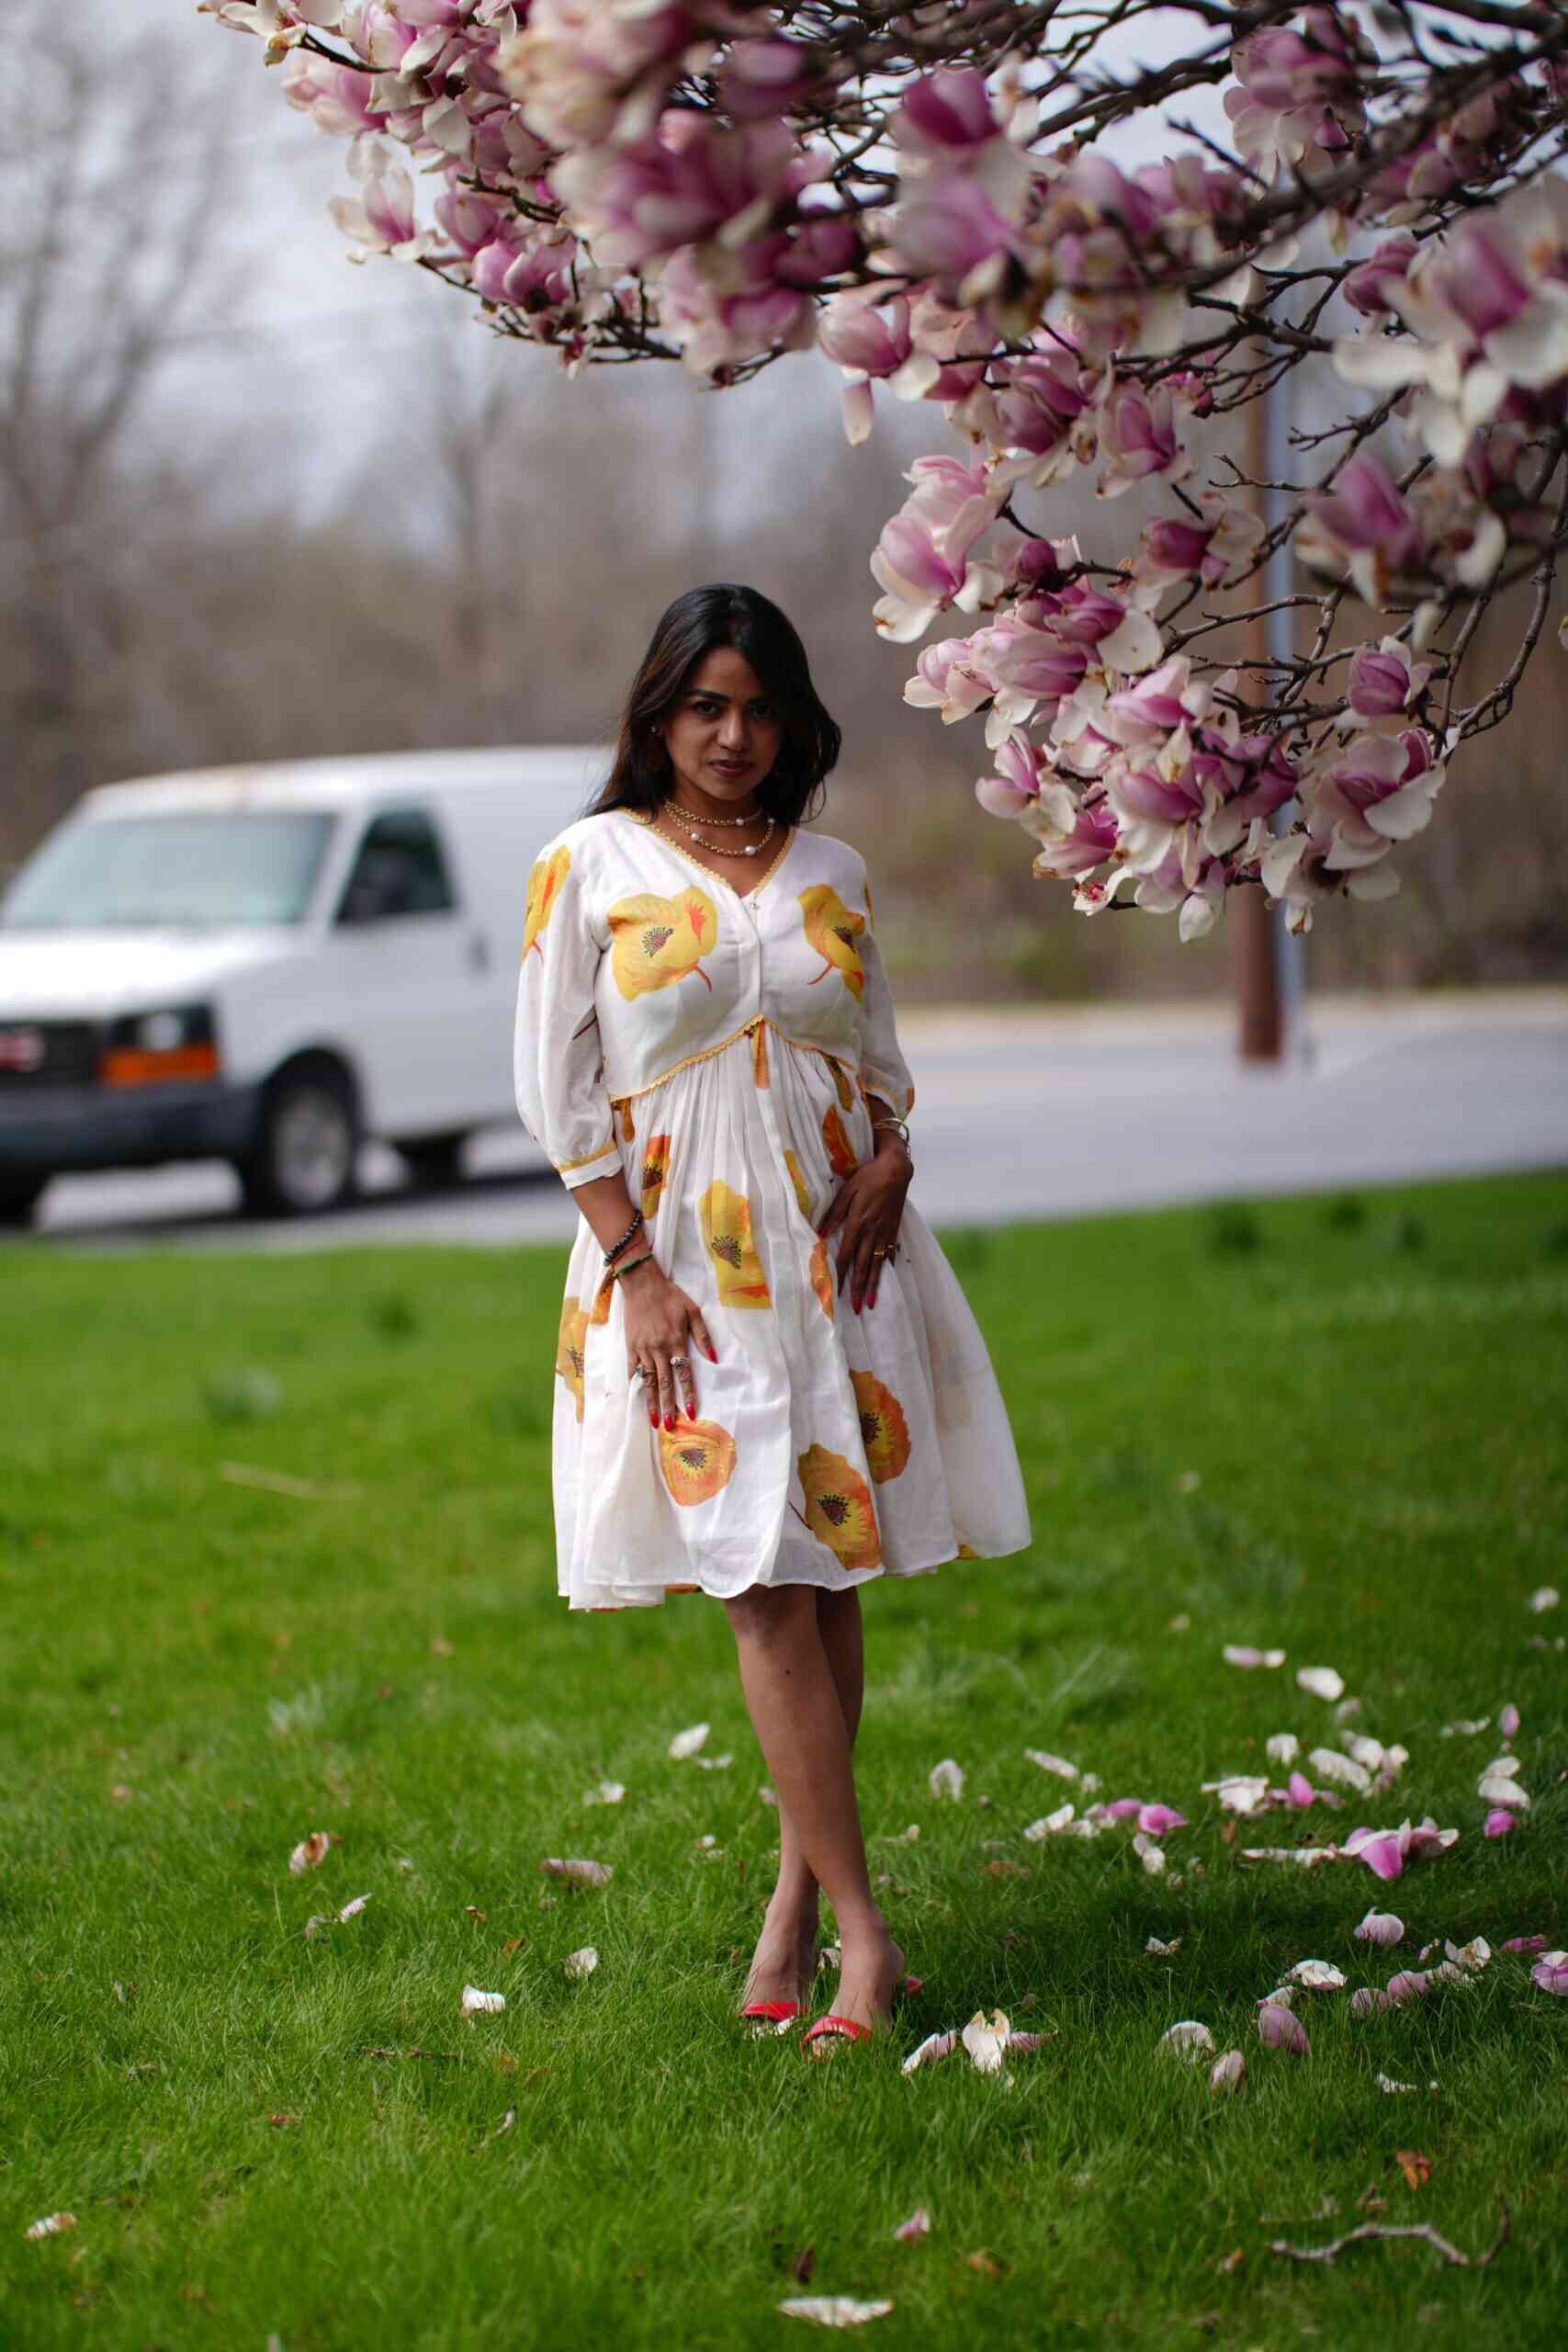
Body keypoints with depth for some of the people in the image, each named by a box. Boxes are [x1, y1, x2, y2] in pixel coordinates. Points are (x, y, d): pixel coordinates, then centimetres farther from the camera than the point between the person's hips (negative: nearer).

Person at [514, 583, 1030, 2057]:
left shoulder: (830, 872, 11)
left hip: (835, 1243, 4)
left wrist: (890, 1159, -4)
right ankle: (863, 1935, -8)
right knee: (767, 1594, -8)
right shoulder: (587, 867, 0)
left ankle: (796, 1894, 17)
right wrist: (637, 1269, -10)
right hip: (682, 1254, -4)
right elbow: (557, 1090, -2)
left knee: (830, 1582, 4)